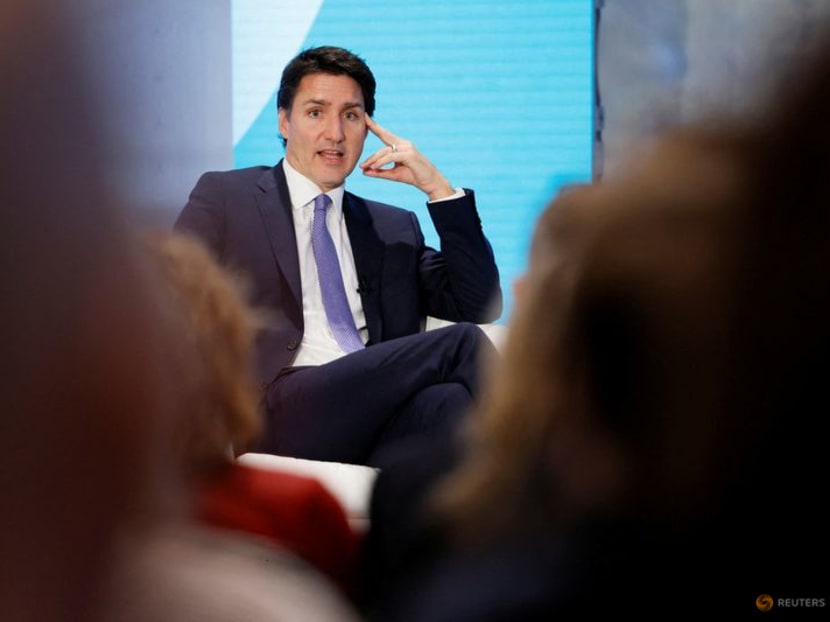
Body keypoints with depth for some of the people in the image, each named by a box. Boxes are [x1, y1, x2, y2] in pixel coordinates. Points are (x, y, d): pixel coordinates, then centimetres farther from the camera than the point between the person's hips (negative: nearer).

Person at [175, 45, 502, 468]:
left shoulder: (394, 229, 27)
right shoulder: (225, 197, 16)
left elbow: (481, 307, 18)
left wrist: (439, 190, 11)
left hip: (383, 412, 4)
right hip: (282, 409, -4)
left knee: (445, 401, -35)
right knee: (463, 343, -23)